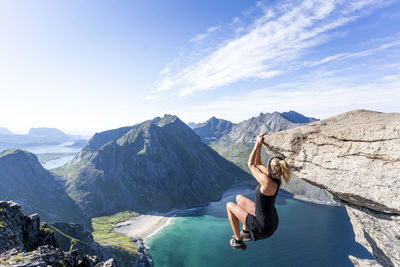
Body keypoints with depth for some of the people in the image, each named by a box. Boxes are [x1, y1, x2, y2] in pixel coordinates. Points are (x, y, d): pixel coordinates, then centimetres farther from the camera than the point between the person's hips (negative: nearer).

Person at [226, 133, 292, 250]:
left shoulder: (268, 183, -34)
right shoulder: (276, 179, -10)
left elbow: (251, 165, -19)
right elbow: (258, 165, 3)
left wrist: (257, 145, -12)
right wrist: (259, 147, -2)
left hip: (264, 227, -8)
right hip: (272, 221, 8)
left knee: (229, 206, 8)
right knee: (239, 198, 19)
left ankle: (238, 240, 21)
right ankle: (246, 232, 31)